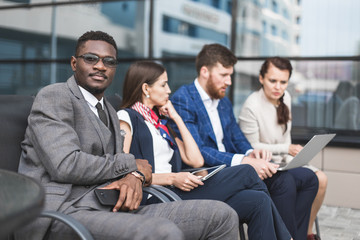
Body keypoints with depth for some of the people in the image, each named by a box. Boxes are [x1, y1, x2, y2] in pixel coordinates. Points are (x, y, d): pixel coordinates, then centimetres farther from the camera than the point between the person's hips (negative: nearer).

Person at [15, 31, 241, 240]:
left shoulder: (109, 112, 25)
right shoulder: (53, 96, -1)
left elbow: (114, 167, 17)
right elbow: (66, 165, -15)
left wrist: (133, 178, -8)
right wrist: (133, 165, -4)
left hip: (107, 208, 7)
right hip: (61, 211, -7)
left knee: (221, 215, -6)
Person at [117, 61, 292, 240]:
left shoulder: (160, 121, 23)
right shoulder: (126, 118, 1)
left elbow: (196, 161, 13)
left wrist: (177, 118, 13)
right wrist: (171, 178, -18)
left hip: (175, 192, 7)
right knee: (246, 173, -13)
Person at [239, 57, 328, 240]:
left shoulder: (285, 97, 2)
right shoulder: (251, 106, -21)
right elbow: (251, 146, -16)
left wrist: (289, 158, 0)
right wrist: (287, 149, -17)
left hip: (282, 161, 7)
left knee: (320, 179, -9)